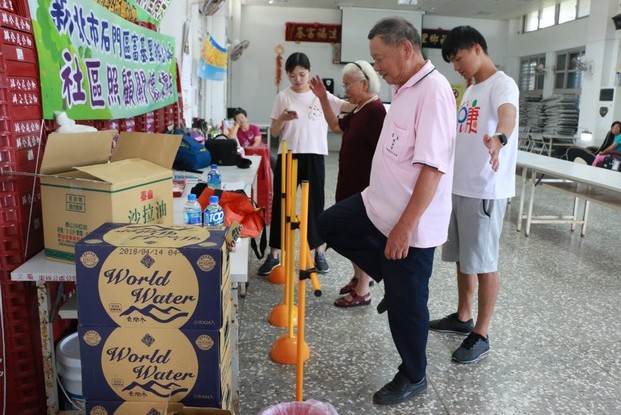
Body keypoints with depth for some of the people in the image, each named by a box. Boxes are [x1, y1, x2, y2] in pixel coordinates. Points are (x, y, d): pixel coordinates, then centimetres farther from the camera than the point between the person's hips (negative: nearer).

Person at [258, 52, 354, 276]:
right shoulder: (283, 97, 3)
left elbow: (349, 106, -11)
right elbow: (274, 132, 3)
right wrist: (282, 119, -16)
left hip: (314, 157, 0)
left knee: (315, 203, 8)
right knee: (281, 203, 4)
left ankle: (319, 252, 23)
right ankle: (274, 254, 15)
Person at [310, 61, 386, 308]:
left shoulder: (376, 111, -19)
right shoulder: (359, 111, 11)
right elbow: (336, 126, 24)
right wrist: (323, 99, 14)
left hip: (365, 187, -10)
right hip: (351, 184, 10)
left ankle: (363, 292, 13)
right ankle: (359, 277, 37)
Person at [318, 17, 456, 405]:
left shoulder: (433, 90, -22)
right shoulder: (405, 88, 9)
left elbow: (433, 167, -27)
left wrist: (405, 227, -27)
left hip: (411, 221, -10)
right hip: (380, 202, 10)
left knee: (406, 301, 5)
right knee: (330, 224, 20)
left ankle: (413, 377, 29)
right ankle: (395, 277, 25)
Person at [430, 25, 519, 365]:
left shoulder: (502, 84, -12)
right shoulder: (471, 91, 16)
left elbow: (507, 114, -35)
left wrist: (499, 139, -56)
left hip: (486, 190, -9)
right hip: (461, 186, 9)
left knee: (483, 261, 0)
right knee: (462, 256, 17)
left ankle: (481, 335, 12)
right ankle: (462, 317, 32)